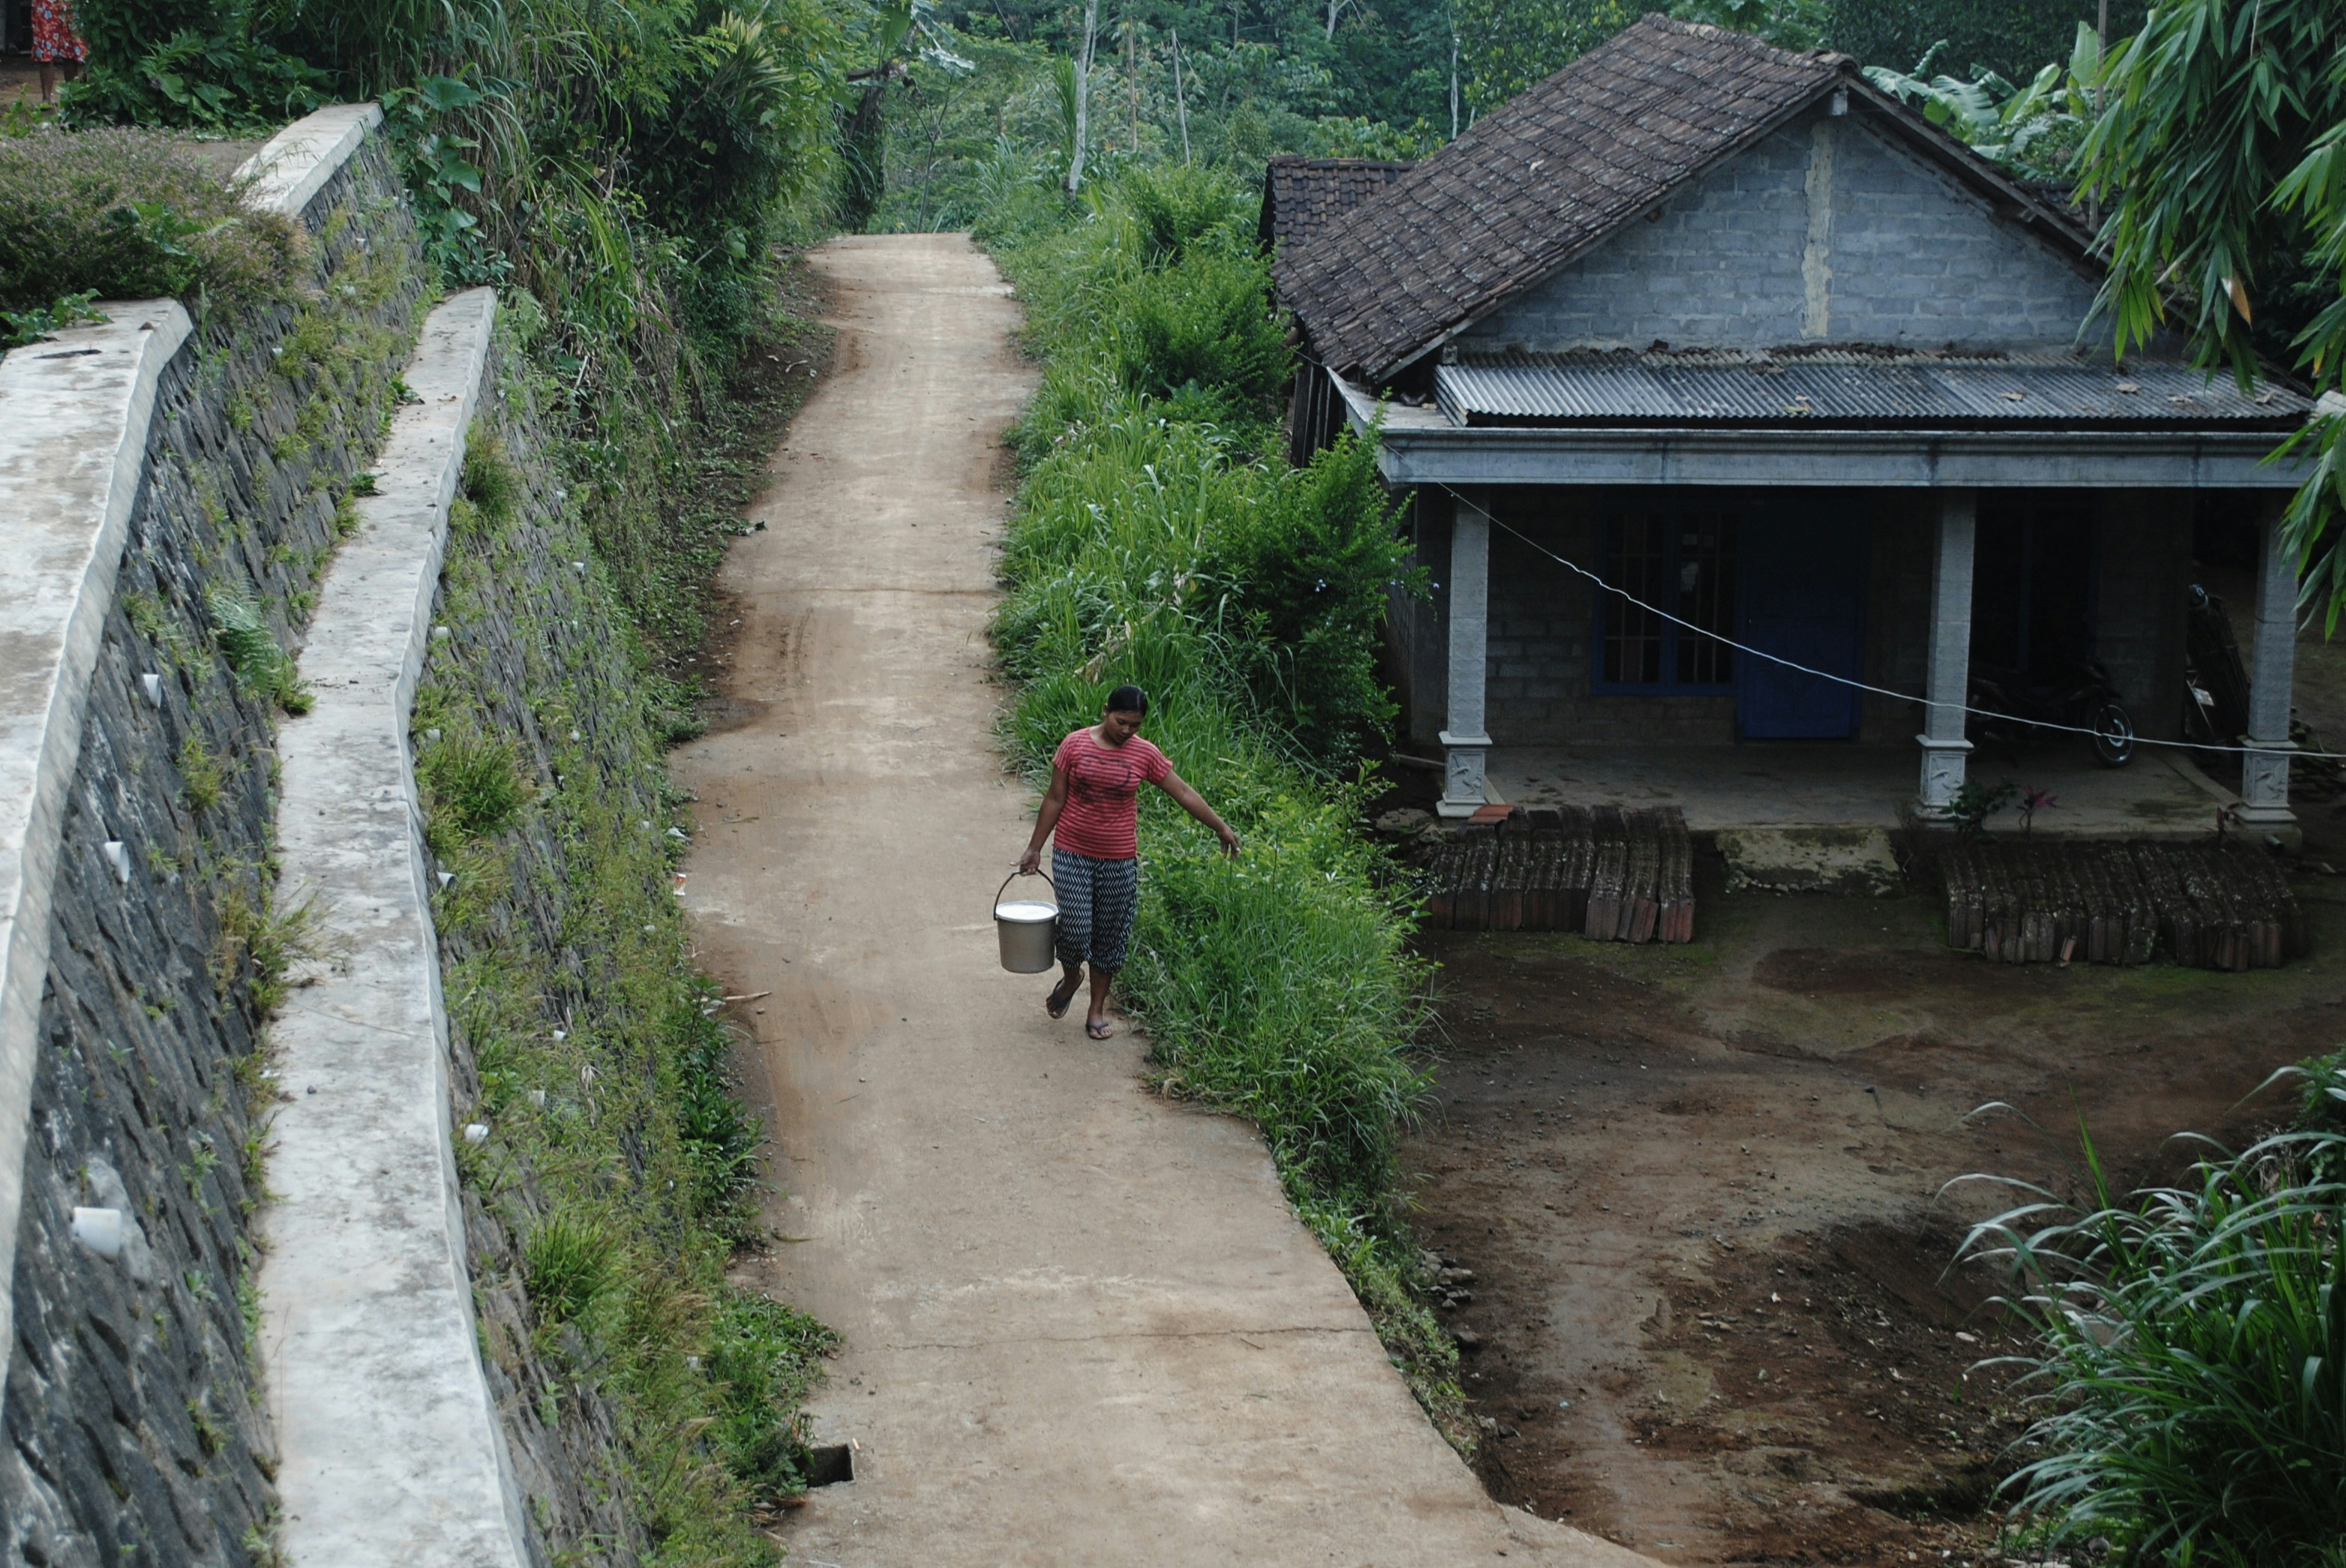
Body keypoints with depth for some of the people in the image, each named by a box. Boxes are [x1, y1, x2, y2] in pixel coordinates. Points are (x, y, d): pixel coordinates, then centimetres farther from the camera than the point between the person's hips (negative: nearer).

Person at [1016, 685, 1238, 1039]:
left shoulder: (1145, 754, -2)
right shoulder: (1075, 745, -5)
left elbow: (1184, 793, 4)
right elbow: (1055, 800, 1)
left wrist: (1221, 827, 5)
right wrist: (1035, 848, 2)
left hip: (1119, 860, 2)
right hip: (1072, 854, -2)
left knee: (1111, 934, 7)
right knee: (1075, 925, -10)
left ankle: (1097, 1008, 22)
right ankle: (1071, 976, 23)